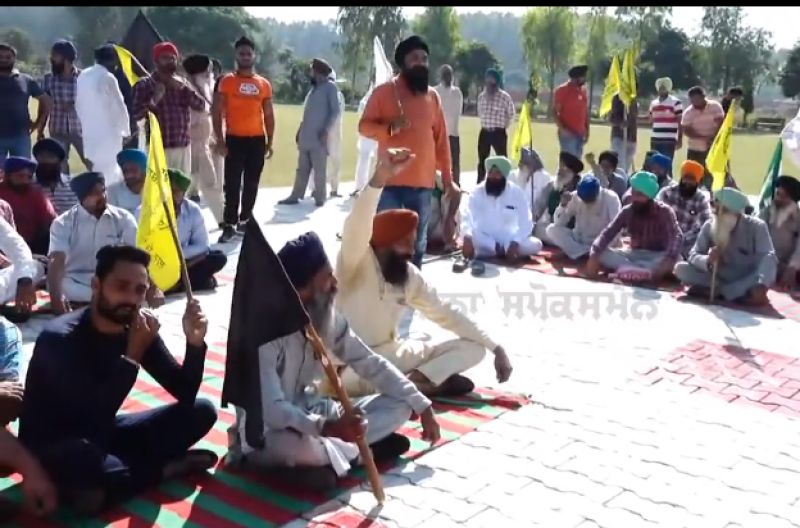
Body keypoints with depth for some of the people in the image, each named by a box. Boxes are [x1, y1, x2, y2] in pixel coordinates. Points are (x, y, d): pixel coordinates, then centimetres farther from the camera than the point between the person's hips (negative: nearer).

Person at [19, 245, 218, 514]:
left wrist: (195, 343, -25)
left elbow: (185, 394, -8)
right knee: (82, 456, -42)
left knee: (201, 411, -7)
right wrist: (133, 355, -33)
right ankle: (164, 468, -12)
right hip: (52, 449, -6)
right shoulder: (59, 338, -25)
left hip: (103, 435, 6)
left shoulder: (137, 329, -7)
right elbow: (93, 419, -33)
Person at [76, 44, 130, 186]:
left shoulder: (83, 75, 9)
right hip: (107, 133, -7)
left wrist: (84, 125, 19)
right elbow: (119, 107, -9)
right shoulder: (108, 78, -13)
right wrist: (125, 131, 4)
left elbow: (77, 104, 13)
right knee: (109, 174, -2)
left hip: (88, 132, 7)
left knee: (94, 172, 13)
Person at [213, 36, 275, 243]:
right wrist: (220, 140, -10)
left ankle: (245, 220, 22)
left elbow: (269, 115, 12)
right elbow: (216, 112, -3)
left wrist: (269, 142, 7)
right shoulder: (227, 81, 0)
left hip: (257, 140, 3)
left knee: (252, 183, 9)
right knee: (232, 184, -4)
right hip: (235, 139, -3)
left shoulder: (264, 84, 8)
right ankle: (229, 225, 1)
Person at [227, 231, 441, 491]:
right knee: (286, 444, -43)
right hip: (266, 432, -7)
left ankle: (323, 453, -15)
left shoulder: (327, 316, -6)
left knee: (399, 406, -4)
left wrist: (422, 406, -3)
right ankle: (356, 450, -16)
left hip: (310, 412, 7)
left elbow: (371, 363, 2)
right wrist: (326, 428, -49)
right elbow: (270, 410, -33)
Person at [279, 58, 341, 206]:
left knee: (319, 170, -1)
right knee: (302, 169, 9)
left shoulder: (330, 87, -3)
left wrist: (326, 130, -17)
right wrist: (300, 131, 17)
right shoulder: (313, 89, 20)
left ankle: (319, 199, 6)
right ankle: (295, 196, 13)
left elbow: (335, 111, -9)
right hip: (305, 137, 7)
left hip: (318, 137, -7)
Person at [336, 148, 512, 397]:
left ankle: (412, 381, -23)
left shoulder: (409, 275, 1)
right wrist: (379, 180, -54)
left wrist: (496, 348, 0)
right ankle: (424, 383, -23)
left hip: (390, 353, 7)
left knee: (473, 348, -2)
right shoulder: (356, 263, -17)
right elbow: (357, 229, -39)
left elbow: (446, 313, 6)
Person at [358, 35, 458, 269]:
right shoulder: (384, 91, 0)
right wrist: (389, 127, -21)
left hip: (423, 183, 4)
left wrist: (448, 178, 10)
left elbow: (441, 139, 12)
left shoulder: (432, 96, 11)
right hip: (390, 181, -4)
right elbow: (364, 126, -2)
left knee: (418, 245, 11)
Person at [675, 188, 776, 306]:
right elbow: (693, 255, -9)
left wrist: (761, 286, -46)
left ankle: (716, 291, -27)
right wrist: (708, 261, -35)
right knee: (680, 268, -19)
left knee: (768, 271, -34)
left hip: (747, 281, -2)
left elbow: (768, 257, -27)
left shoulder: (756, 226, -14)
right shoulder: (709, 226, -7)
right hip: (720, 279, 2)